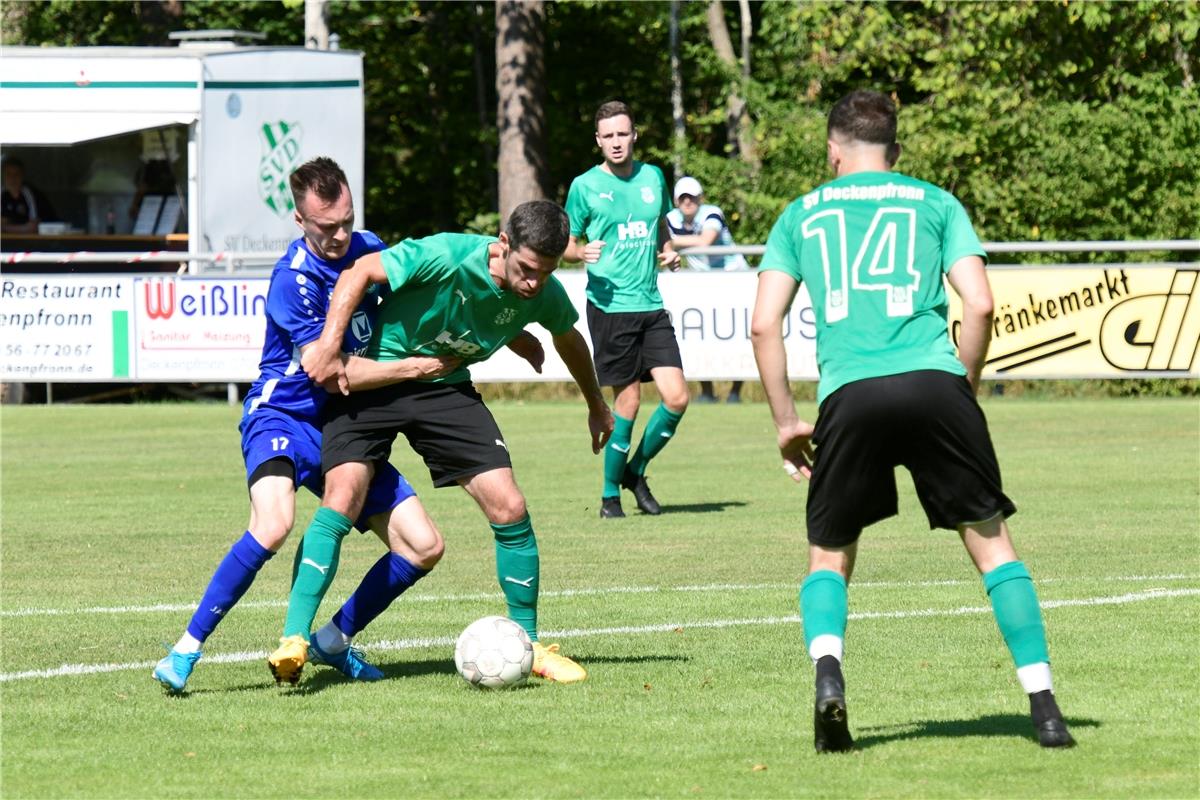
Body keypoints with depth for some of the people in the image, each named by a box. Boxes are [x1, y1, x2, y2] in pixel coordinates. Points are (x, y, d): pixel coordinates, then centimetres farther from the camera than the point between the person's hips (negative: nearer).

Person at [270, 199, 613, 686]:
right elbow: (360, 272, -17)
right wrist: (329, 345, -25)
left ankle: (528, 645, 11)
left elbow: (568, 339, 13)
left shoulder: (546, 296, -11)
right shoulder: (447, 257, -28)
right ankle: (294, 640, -19)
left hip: (446, 390, 4)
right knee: (342, 500, -22)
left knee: (509, 508, -7)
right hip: (371, 379, -4)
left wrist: (597, 405, 28)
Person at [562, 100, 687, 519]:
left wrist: (669, 252, 5)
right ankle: (610, 492, 13)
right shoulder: (585, 186, -1)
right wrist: (582, 253, -17)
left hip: (652, 306, 4)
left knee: (676, 398, -5)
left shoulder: (653, 177, 10)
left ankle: (636, 471, 18)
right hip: (610, 306, -4)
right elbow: (566, 246, 6)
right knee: (627, 402, -4)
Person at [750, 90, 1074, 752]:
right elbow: (979, 304, 6)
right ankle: (1044, 707, 4)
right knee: (991, 542, 11)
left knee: (829, 557, 16)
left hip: (848, 397, 0)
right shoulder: (934, 202, 18)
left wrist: (785, 423, 17)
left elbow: (764, 324, 12)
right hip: (933, 381, 0)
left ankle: (827, 672, -12)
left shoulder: (802, 214, 21)